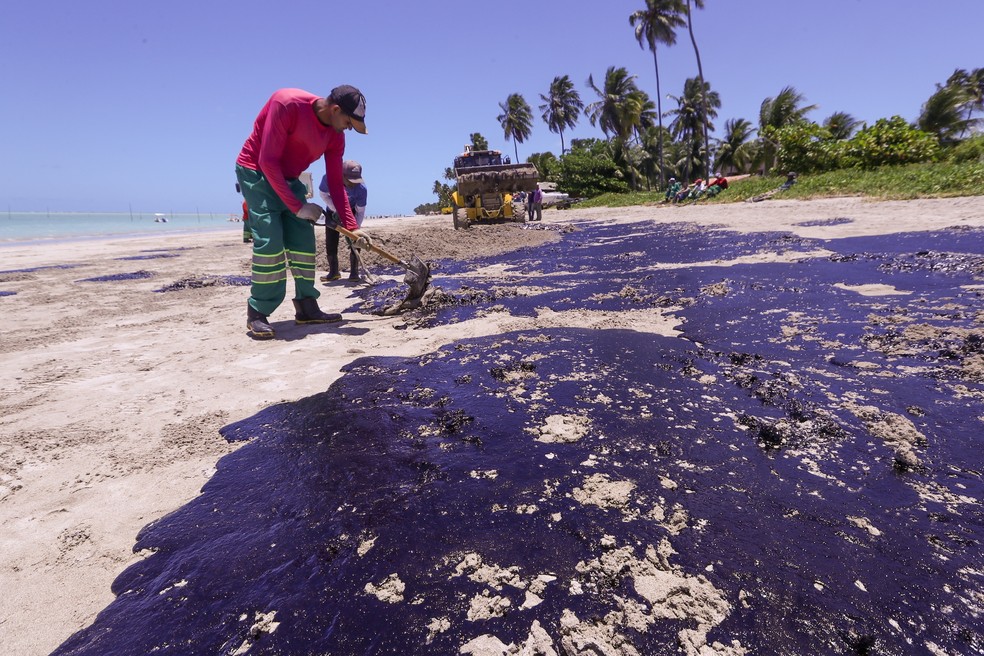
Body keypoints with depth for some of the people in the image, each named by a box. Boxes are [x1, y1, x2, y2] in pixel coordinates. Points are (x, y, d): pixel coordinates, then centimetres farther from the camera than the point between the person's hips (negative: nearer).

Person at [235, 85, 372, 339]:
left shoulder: (335, 136, -6)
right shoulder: (286, 104, -27)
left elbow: (336, 184, -1)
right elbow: (268, 161, -27)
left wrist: (352, 227, -8)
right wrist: (297, 207, -25)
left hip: (289, 179, 7)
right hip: (256, 172, -7)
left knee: (304, 240, -2)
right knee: (270, 240, -19)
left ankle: (306, 307, 6)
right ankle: (257, 314, -10)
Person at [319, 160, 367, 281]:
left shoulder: (361, 188, -35)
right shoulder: (328, 178, -35)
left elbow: (360, 212, -25)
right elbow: (323, 194, -16)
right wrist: (337, 210, -26)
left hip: (351, 212, -1)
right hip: (333, 211, 1)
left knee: (353, 240, -14)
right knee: (330, 243, -1)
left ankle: (354, 273, -7)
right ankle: (333, 272, 11)